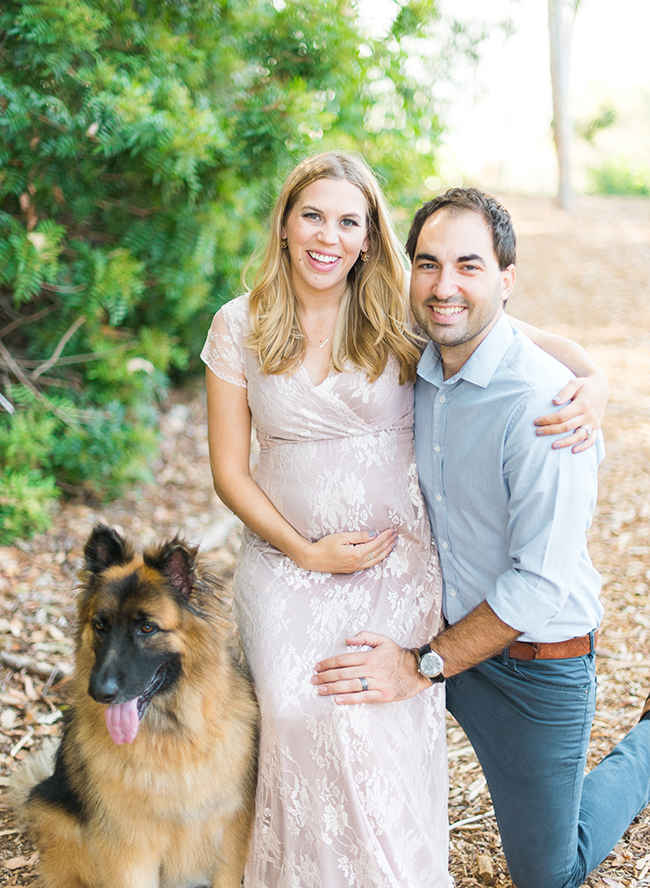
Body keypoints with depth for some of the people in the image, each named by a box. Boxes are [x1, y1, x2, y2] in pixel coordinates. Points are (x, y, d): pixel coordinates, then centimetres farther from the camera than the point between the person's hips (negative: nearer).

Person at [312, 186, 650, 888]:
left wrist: (426, 665, -22)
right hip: (444, 623, 6)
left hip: (534, 662, -5)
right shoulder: (415, 374, -4)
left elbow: (542, 581, -26)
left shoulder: (543, 402, -27)